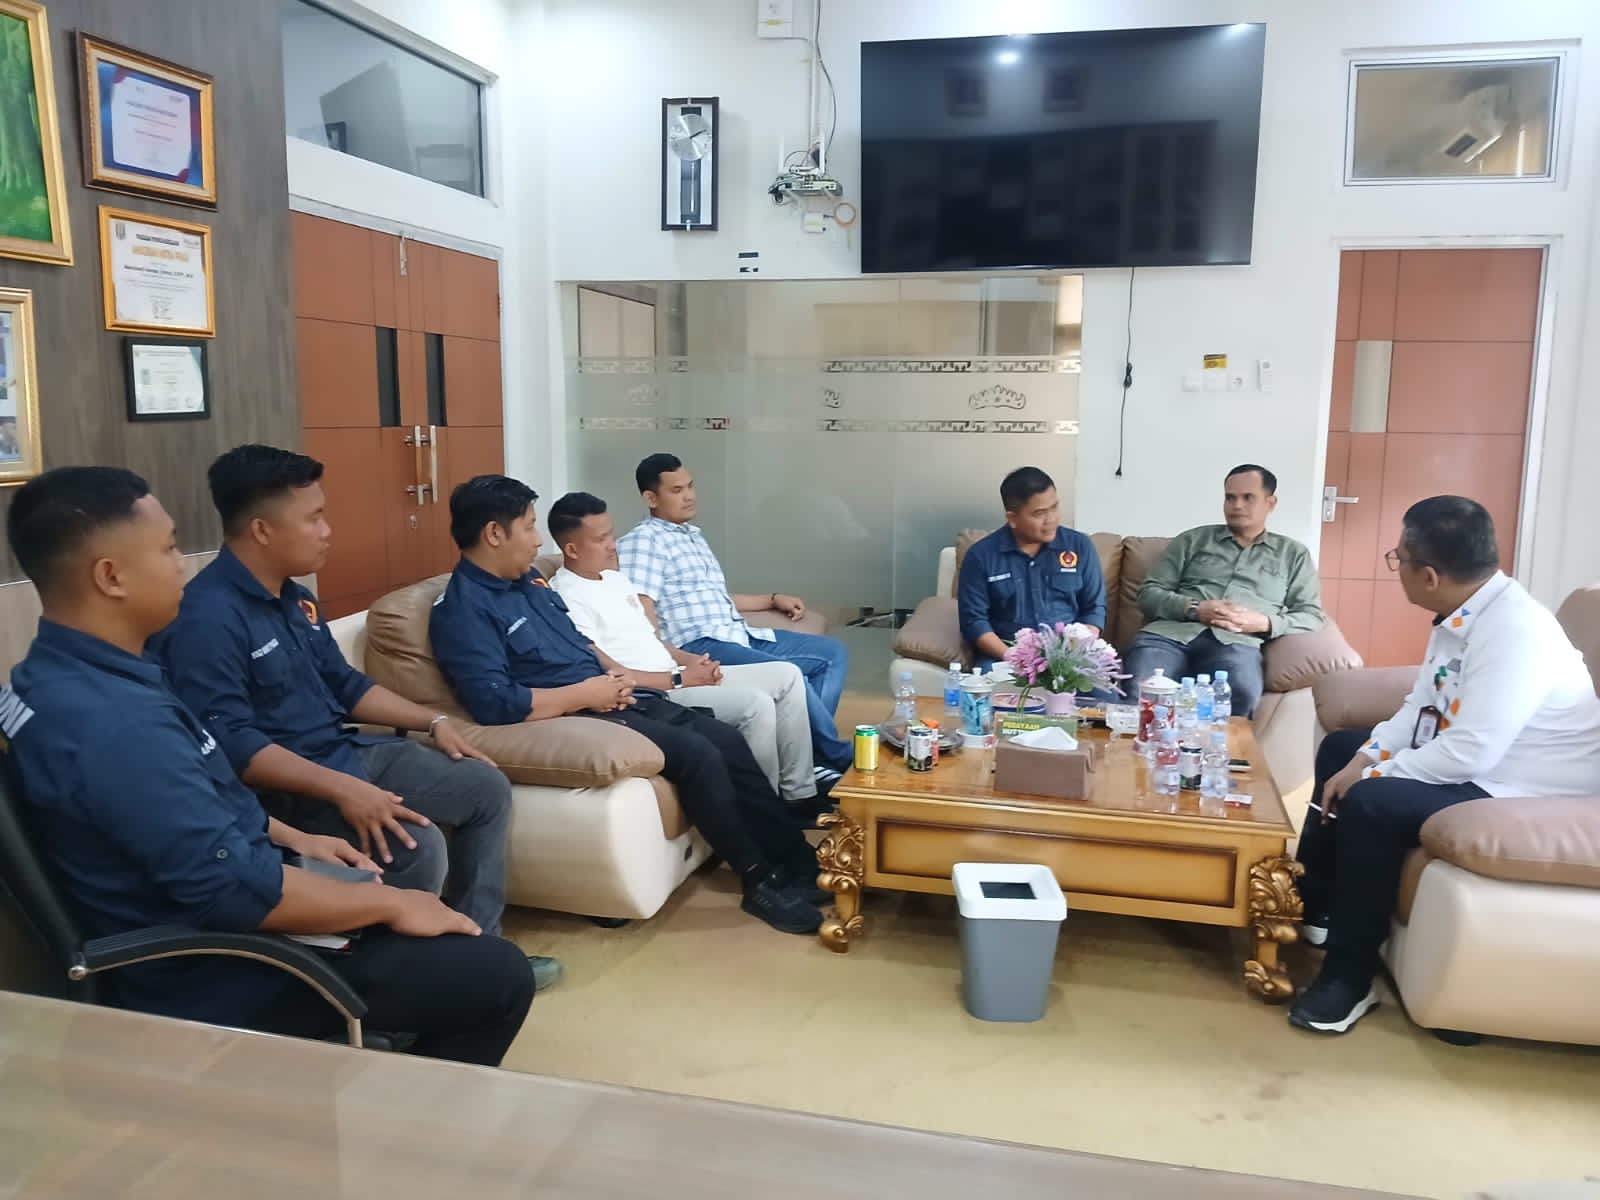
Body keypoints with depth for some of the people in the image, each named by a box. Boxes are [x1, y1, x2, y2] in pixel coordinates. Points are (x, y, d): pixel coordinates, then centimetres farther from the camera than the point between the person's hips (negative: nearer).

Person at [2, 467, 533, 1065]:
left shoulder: (63, 675, 2)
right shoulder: (110, 719, -31)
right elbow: (232, 888, -32)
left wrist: (292, 837, 11)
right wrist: (391, 904, -20)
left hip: (201, 924, 11)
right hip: (216, 977, -10)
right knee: (499, 973, -8)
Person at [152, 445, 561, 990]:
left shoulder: (293, 597, 10)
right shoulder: (207, 619, -21)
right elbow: (231, 744, -28)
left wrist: (433, 721, 10)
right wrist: (340, 789, -35)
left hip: (346, 752, 10)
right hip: (281, 787, -10)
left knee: (487, 788, 5)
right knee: (416, 845, -31)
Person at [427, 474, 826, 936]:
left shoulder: (529, 582, 13)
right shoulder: (462, 609, -15)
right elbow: (495, 704, -26)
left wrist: (614, 676, 3)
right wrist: (586, 694, -19)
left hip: (608, 699, 9)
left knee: (727, 740, -2)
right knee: (698, 755, -22)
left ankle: (798, 860, 6)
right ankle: (762, 881, -7)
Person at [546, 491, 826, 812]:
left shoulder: (614, 578, 17)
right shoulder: (568, 598, -13)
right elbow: (608, 674, -19)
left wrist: (691, 661, 2)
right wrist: (679, 678, -16)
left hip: (675, 679, 10)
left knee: (787, 675, 2)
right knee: (755, 704, -27)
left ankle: (799, 794, 7)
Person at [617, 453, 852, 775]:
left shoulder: (693, 536, 24)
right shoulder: (642, 540, -6)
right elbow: (642, 617, -15)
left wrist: (774, 599, 28)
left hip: (740, 634, 10)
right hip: (700, 644, -10)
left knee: (832, 653, 6)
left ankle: (813, 751, -6)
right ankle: (838, 755, -7)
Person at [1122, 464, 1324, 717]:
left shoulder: (1293, 554, 25)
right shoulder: (1193, 539, 23)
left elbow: (1312, 616, 17)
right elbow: (1149, 593, 15)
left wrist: (1264, 623, -3)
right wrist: (1193, 609, -5)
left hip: (1236, 642, 0)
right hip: (1171, 632, 0)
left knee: (1242, 695, -38)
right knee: (1139, 691, -36)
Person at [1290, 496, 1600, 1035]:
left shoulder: (1514, 631, -29)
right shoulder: (1460, 614, 0)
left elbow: (1469, 754, -33)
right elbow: (1421, 705, 8)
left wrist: (1371, 775, -20)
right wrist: (1364, 759, -6)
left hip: (1519, 796, -11)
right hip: (1471, 762, 11)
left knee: (1370, 803, -28)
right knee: (1340, 748, 16)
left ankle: (1349, 979, -13)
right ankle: (1314, 905, 24)